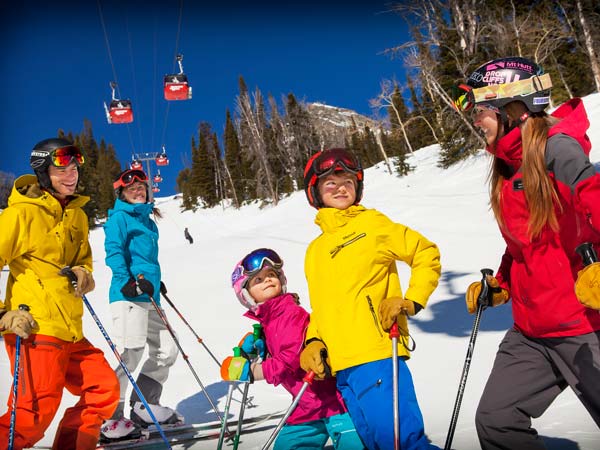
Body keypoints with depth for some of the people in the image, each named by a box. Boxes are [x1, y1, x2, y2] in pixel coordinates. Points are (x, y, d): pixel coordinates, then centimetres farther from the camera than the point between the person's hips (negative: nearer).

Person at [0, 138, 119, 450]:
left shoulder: (77, 216, 15)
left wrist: (83, 274, 5)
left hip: (70, 332, 8)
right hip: (35, 331, -8)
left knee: (105, 389, 8)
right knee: (35, 415, -10)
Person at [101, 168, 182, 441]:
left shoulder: (147, 220, 23)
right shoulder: (119, 217, -1)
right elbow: (113, 251, -12)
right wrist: (127, 281, -24)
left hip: (149, 296, 9)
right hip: (128, 295, -9)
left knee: (167, 350, 10)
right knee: (130, 354, -14)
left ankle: (144, 406, 21)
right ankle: (109, 418, -5)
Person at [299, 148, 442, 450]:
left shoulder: (372, 224, 3)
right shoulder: (314, 251, 20)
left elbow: (427, 253, 4)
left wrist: (411, 302, -6)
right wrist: (313, 342, 9)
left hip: (376, 355, -6)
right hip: (341, 367, 6)